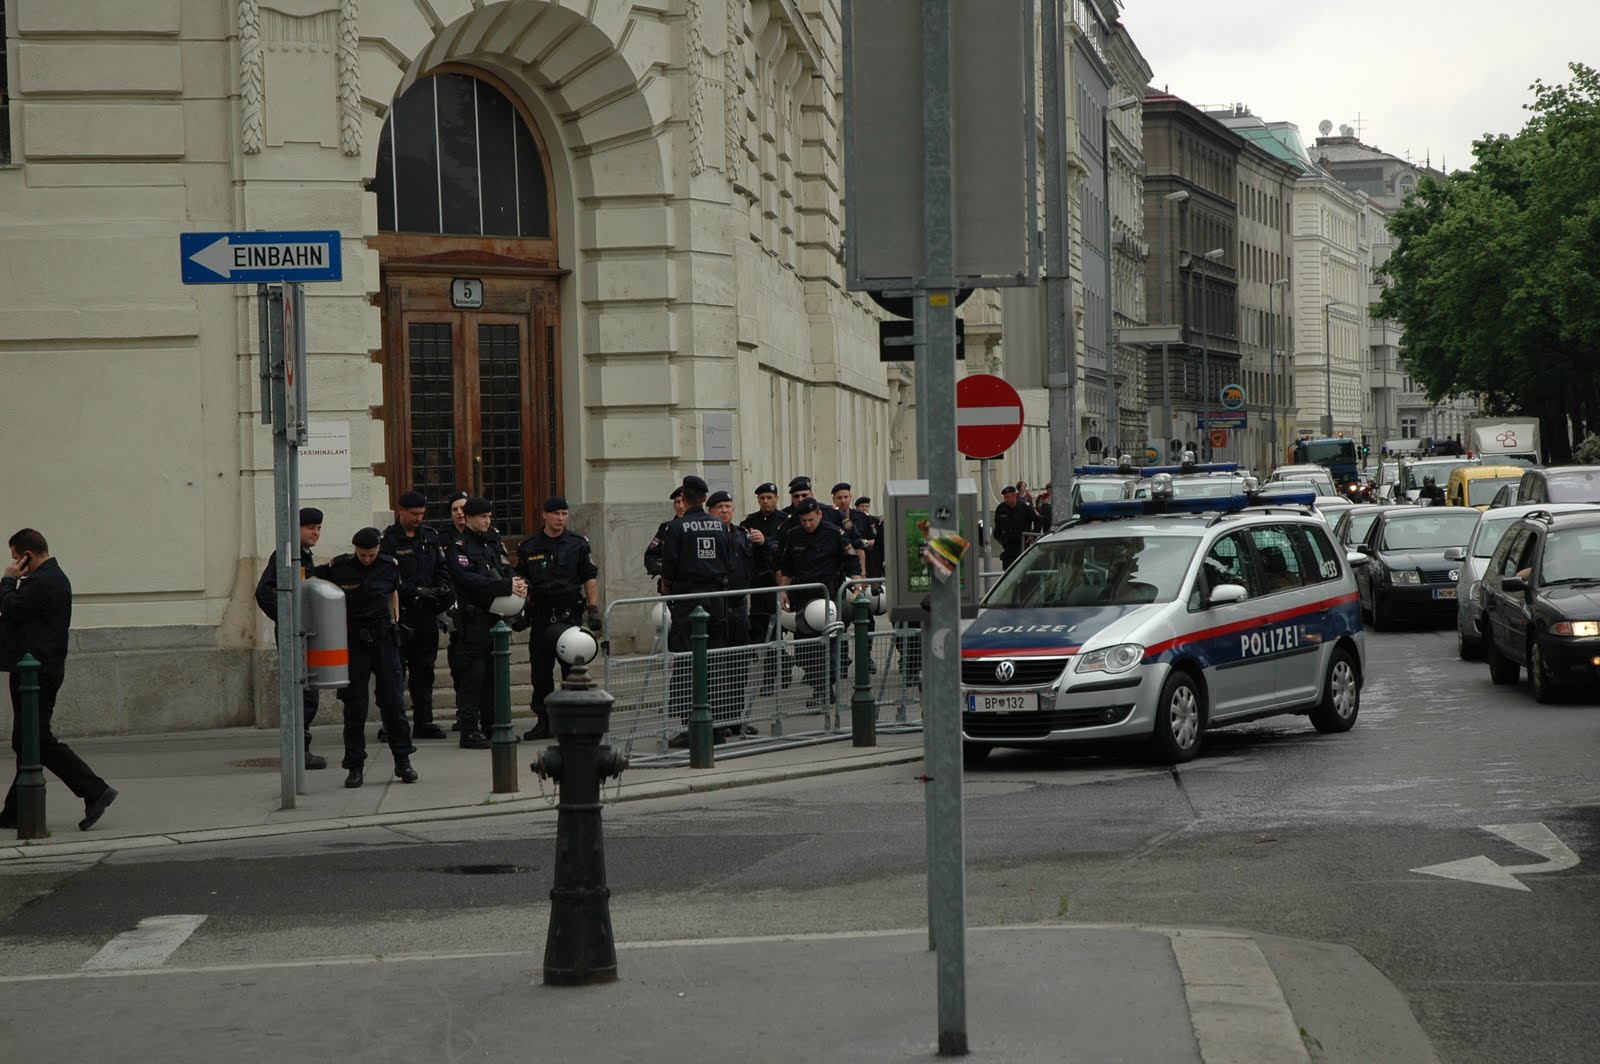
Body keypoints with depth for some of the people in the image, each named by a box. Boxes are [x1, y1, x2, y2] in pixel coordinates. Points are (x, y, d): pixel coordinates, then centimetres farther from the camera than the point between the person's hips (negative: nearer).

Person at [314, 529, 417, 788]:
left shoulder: (390, 565, -1)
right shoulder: (339, 567, -7)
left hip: (384, 639, 1)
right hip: (353, 640, -1)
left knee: (392, 700, 2)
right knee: (354, 704, 0)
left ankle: (403, 761, 12)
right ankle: (355, 766, 6)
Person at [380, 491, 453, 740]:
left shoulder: (431, 537, 13)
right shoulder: (388, 541, -6)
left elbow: (441, 568, 17)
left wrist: (443, 587, -4)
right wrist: (417, 591, -20)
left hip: (427, 614, 6)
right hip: (399, 614, -6)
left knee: (424, 668, 10)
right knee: (395, 670, -4)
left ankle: (424, 722, 16)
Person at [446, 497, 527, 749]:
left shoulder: (492, 542, 18)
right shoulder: (458, 546, -7)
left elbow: (506, 569, 16)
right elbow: (468, 579, -20)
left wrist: (518, 583, -8)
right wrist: (506, 586, -25)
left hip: (496, 615, 8)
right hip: (473, 617, -8)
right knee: (473, 674, -7)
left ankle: (492, 725, 19)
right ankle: (469, 730, -6)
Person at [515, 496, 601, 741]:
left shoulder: (577, 544, 5)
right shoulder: (529, 547, 7)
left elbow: (590, 578, 6)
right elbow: (520, 581, 12)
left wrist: (594, 610, -1)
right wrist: (517, 611, 2)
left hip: (570, 613, -2)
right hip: (540, 615, 2)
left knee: (572, 668, -4)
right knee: (541, 672, 3)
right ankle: (544, 721, 10)